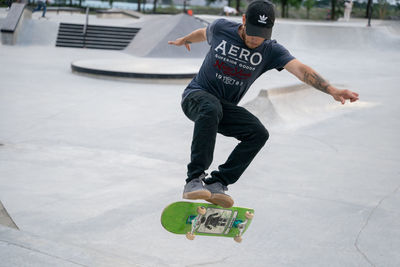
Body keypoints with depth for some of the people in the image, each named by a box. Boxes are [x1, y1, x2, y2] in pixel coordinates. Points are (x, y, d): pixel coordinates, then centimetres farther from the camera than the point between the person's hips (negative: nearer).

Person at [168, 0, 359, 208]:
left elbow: (300, 69, -24)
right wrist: (184, 40, 38)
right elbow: (204, 33, 17)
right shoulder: (221, 28, -8)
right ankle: (194, 180, -41)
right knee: (211, 109, -39)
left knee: (259, 133, -24)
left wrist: (331, 89, -39)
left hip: (226, 107, 3)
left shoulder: (270, 50, -8)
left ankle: (216, 184, -23)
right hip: (197, 95, -3)